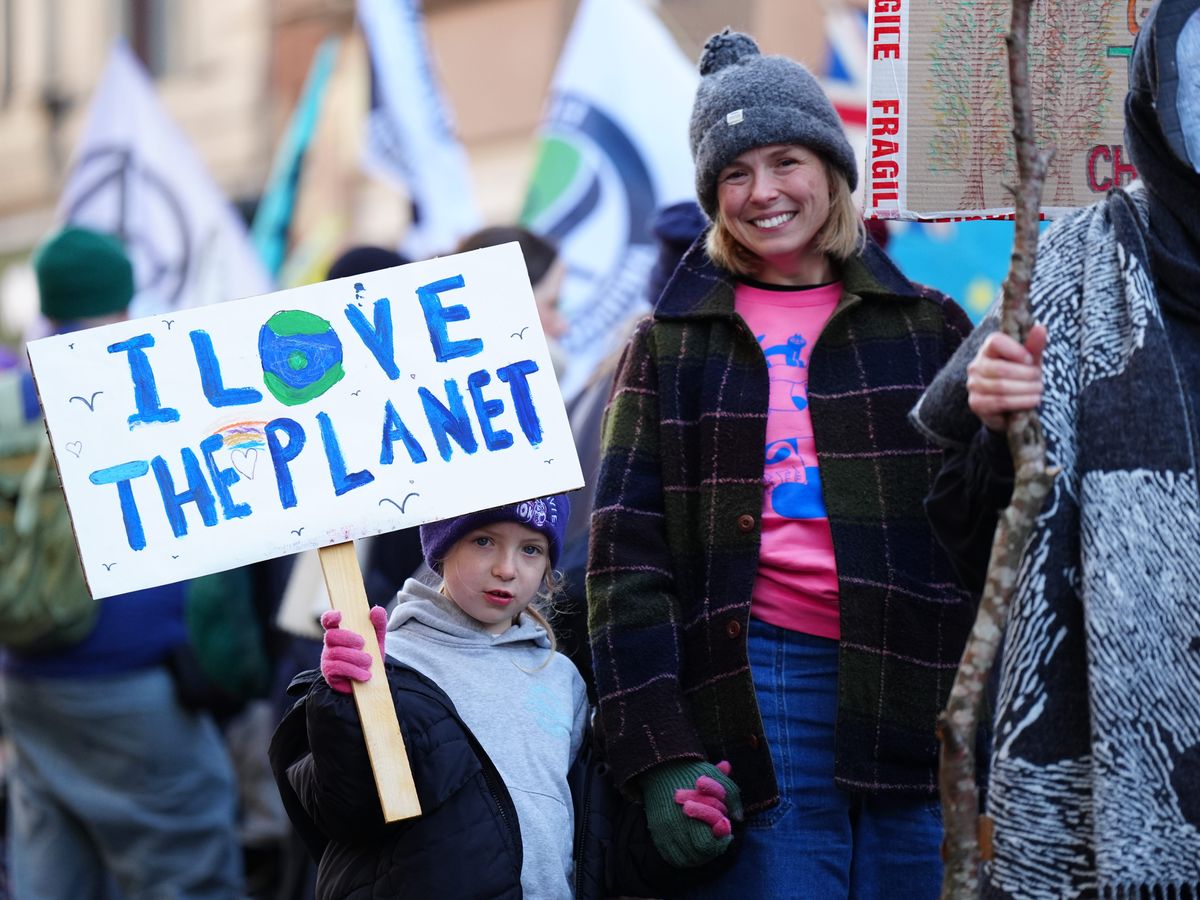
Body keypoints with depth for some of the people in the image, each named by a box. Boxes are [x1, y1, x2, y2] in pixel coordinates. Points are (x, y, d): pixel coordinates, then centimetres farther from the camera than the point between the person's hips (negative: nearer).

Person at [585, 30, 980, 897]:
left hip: (916, 695, 1)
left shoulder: (928, 329, 13)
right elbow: (626, 561, 5)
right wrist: (660, 756, -7)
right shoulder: (672, 345, 11)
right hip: (754, 687, -1)